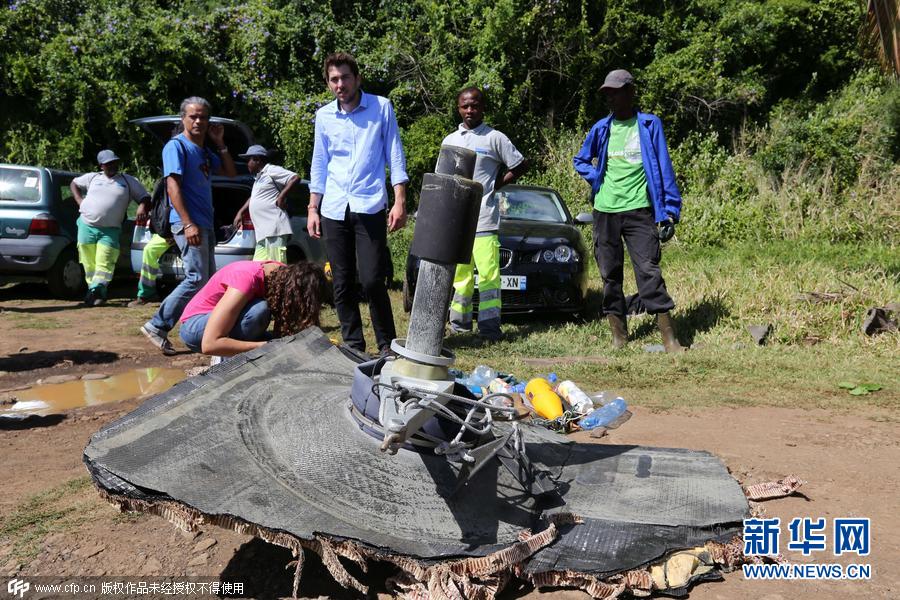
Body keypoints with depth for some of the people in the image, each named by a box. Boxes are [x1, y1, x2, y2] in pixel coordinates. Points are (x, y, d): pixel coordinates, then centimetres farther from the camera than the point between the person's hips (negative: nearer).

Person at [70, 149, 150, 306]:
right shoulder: (92, 178, 13)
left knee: (104, 264, -13)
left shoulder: (128, 181, 9)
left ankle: (95, 290, -14)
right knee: (89, 263, 4)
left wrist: (143, 206, -15)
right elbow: (74, 184, 28)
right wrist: (79, 200, 11)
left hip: (110, 230, -2)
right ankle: (98, 293, 13)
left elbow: (145, 197, 8)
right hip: (86, 226, 2)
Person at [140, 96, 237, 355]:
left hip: (205, 224, 9)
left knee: (208, 280, 10)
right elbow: (172, 186, -15)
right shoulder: (176, 146, -7)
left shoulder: (204, 151, 18)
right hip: (189, 223, -9)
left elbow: (231, 172, 21)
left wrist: (220, 143, 10)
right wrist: (188, 224, -23)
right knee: (197, 279, -15)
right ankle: (157, 326, -10)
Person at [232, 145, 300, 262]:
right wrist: (240, 213, 31)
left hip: (275, 230, -10)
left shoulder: (271, 170, -3)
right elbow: (252, 198, 40)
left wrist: (281, 196, -16)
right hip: (263, 231, 10)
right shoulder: (259, 177, 27)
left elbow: (295, 178, -14)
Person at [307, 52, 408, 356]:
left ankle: (387, 344, 7)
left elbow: (395, 156, 3)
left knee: (372, 281, -9)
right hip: (334, 211, 4)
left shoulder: (381, 108, 3)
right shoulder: (323, 116, 12)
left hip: (369, 207, -3)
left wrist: (399, 202, -5)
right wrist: (312, 209, 12)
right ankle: (353, 344, 18)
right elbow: (319, 165, 17)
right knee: (342, 284, 6)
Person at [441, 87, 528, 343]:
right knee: (459, 273, 9)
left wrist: (496, 185, 0)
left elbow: (520, 165, 7)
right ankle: (459, 323, 17)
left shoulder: (494, 138, 3)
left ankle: (489, 327, -5)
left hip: (483, 218, -4)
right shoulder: (449, 141, 15)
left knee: (488, 272, -9)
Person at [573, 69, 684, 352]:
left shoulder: (649, 125, 2)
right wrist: (597, 178, 3)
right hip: (605, 211, 4)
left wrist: (670, 211, -5)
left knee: (649, 271, -10)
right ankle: (619, 336, 15)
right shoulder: (601, 128, 11)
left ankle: (669, 338, -6)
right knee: (610, 275, 6)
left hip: (639, 210, -4)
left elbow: (664, 168, 1)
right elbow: (580, 161, 24)